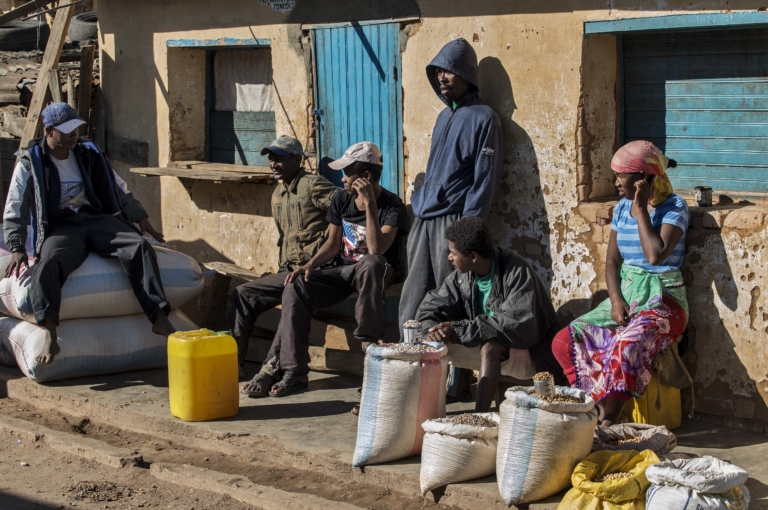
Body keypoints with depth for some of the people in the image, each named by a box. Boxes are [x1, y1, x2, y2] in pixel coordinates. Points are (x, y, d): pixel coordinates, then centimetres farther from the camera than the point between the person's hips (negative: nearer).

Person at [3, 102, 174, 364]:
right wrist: (17, 249, -8)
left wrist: (142, 219, 21)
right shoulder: (30, 163, 7)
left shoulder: (89, 155, 18)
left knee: (140, 247, -25)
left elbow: (119, 190, 26)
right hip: (60, 229, -3)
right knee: (46, 265, -37)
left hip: (98, 220, 3)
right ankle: (50, 338, -49)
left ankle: (160, 318, -33)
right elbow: (14, 210, 4)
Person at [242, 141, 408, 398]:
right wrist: (309, 266, -10)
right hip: (341, 271, 5)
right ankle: (294, 371, -22)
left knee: (372, 263, -41)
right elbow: (333, 244, 9)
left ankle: (369, 344, -30)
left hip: (370, 272, -5)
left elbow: (376, 250, -27)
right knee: (295, 289, -22)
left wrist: (369, 204, -29)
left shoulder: (391, 206, -13)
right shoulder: (341, 199, 5)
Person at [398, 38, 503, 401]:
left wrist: (468, 224, -16)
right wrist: (418, 203, 16)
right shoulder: (445, 116, 20)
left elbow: (485, 177, -10)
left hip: (453, 221, -8)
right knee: (414, 300, 6)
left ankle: (458, 380, 1)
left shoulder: (482, 118, -5)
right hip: (424, 220, 8)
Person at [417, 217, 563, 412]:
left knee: (490, 346, -36)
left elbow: (518, 325, -32)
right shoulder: (462, 276, -2)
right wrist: (432, 331, -23)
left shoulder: (516, 271, -22)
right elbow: (431, 307, 3)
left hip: (531, 353, -7)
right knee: (435, 344, -12)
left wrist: (458, 330, -32)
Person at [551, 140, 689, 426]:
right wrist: (616, 300, -8)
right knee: (566, 341, -15)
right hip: (624, 294, 7)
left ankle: (608, 420, -26)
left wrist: (640, 209, -16)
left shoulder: (674, 208, -9)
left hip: (662, 299, -7)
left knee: (627, 345, -36)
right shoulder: (622, 208, 11)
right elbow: (612, 261, 10)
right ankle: (600, 406, -15)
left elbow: (656, 255, -25)